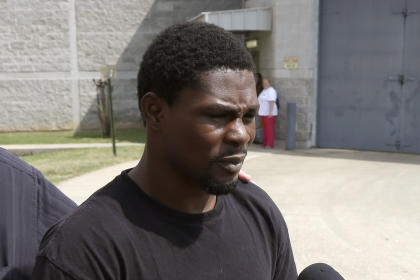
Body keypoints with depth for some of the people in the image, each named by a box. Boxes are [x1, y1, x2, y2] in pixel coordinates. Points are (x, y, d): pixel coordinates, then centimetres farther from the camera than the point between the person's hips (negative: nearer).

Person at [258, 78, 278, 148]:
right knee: (265, 128, 10)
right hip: (264, 113, 9)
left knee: (269, 128, -8)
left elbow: (272, 102, -23)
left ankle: (270, 144, -6)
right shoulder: (264, 91, 16)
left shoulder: (271, 91, -14)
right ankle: (265, 143, 16)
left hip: (269, 113, -9)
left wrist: (271, 112, -30)